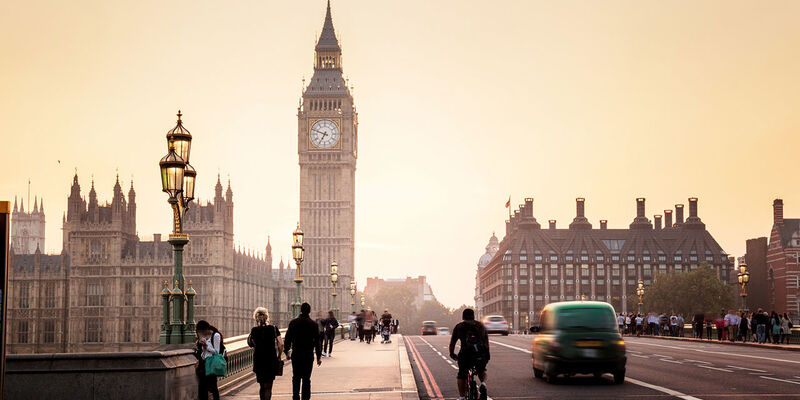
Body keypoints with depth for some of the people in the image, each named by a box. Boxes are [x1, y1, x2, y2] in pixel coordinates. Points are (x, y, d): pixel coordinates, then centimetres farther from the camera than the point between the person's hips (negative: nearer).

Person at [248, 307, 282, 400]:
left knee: (262, 385, 17)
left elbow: (251, 344, 4)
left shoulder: (254, 330, -3)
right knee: (268, 386, 3)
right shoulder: (274, 328, -3)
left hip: (258, 360, 1)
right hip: (271, 360, -1)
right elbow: (281, 344, -7)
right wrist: (279, 357, 5)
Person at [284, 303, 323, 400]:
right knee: (306, 378, 4)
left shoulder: (293, 323, -2)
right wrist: (319, 356, 3)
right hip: (308, 355, -1)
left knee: (296, 377, 11)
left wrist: (286, 352, 12)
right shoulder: (313, 324, -4)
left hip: (296, 354, 1)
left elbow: (288, 338, 2)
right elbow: (317, 341, -2)